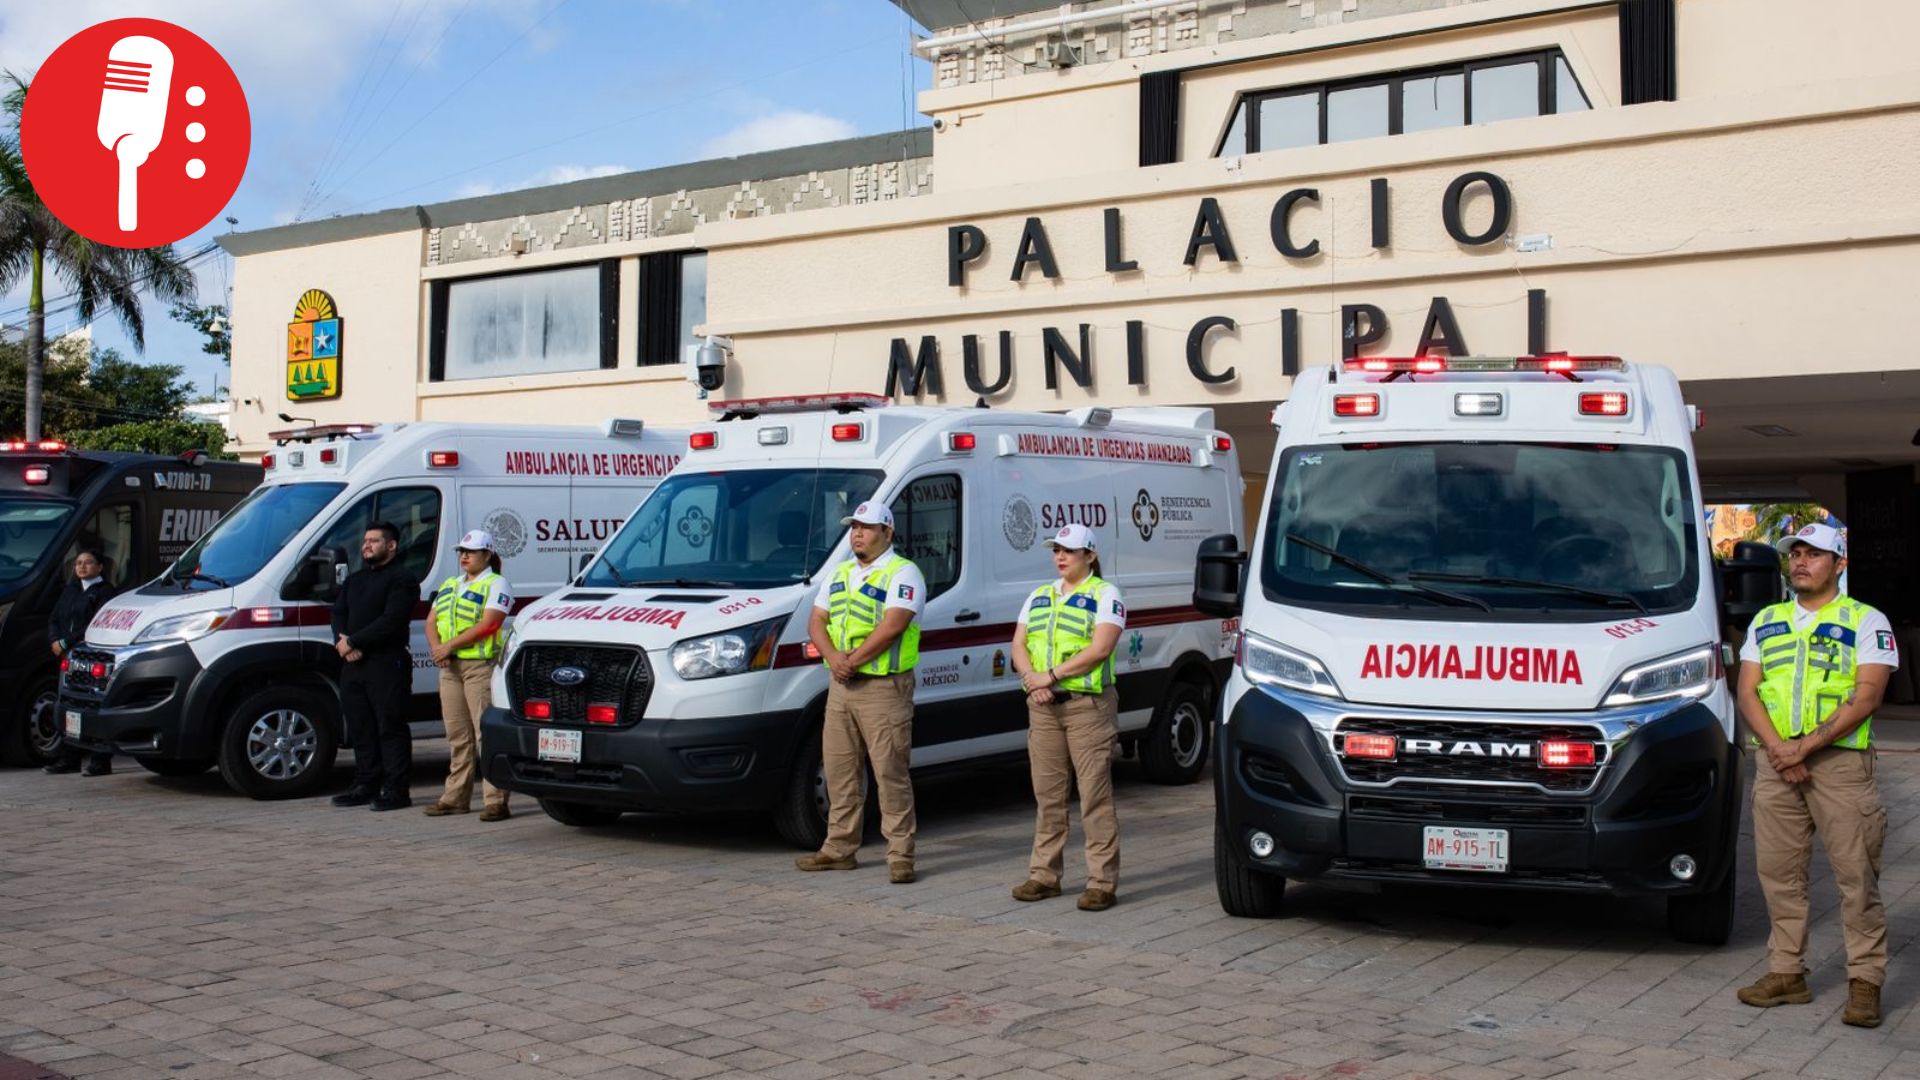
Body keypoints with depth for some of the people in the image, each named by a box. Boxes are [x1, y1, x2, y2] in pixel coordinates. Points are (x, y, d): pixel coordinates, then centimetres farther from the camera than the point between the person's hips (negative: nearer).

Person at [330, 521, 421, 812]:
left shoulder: (402, 578, -4)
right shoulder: (355, 580, 23)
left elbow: (391, 621, -16)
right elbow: (339, 613, 13)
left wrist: (353, 642, -17)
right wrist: (342, 642, -7)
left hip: (387, 664, -8)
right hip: (353, 665, 8)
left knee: (391, 728, -6)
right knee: (360, 727, 10)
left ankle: (396, 789, -4)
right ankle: (365, 785, 17)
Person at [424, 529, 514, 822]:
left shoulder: (495, 585, -2)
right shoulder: (448, 586, 21)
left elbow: (487, 625, -14)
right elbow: (431, 622, 16)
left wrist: (449, 645, -17)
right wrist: (436, 647, -4)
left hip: (481, 665, -7)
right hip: (449, 667, 7)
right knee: (457, 736, 11)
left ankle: (496, 801, -11)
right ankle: (456, 797, 17)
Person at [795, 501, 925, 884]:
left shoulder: (903, 573, -7)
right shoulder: (839, 575, 17)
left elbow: (892, 625, -19)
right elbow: (816, 622, 11)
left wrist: (854, 660, -19)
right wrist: (833, 656, -9)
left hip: (884, 687, -8)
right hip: (841, 687, 8)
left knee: (890, 772, -6)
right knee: (839, 770, 12)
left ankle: (900, 855, -2)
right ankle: (839, 848, 21)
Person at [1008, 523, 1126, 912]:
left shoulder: (1105, 595, -2)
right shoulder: (1038, 596, 18)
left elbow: (1099, 649, -14)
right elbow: (1018, 645, 12)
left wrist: (1051, 675, -17)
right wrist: (1032, 679, -8)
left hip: (1088, 705, -6)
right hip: (1043, 706, 6)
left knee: (1095, 796, -5)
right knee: (1047, 795, 10)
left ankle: (1102, 882, -2)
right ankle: (1044, 875, 17)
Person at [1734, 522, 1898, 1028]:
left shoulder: (1867, 622, 3)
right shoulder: (1765, 622, 17)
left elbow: (1866, 697, -8)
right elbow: (1747, 693, 9)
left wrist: (1805, 745, -15)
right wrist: (1777, 748, -8)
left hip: (1840, 761, -4)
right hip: (1774, 763, 4)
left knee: (1856, 876, -4)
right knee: (1779, 873, 7)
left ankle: (1865, 982, 2)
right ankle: (1786, 973, 15)